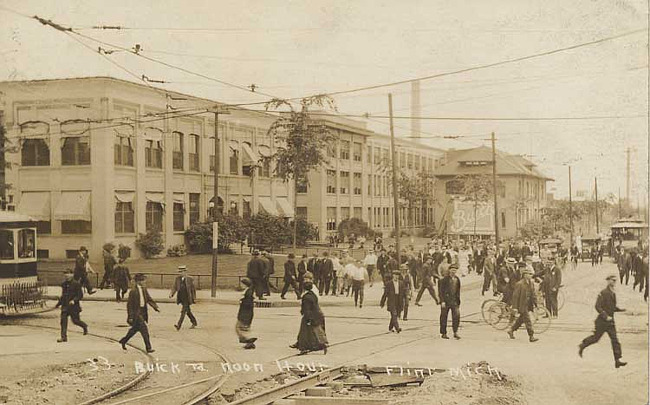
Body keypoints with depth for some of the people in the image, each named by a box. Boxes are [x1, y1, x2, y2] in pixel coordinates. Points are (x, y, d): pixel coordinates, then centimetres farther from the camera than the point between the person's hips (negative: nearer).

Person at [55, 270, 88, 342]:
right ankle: (64, 337, -4)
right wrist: (58, 303, 19)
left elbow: (80, 295, -10)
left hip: (74, 306, -5)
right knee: (63, 320, -5)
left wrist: (74, 300, -24)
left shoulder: (76, 284, -8)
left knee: (75, 320, 1)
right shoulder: (64, 284, 11)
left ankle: (85, 327, 33)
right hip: (65, 305, 5)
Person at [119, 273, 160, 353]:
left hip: (142, 312, 8)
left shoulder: (144, 289, 8)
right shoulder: (133, 291, -15)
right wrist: (130, 317, -14)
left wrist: (156, 307, -1)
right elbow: (129, 304, -13)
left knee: (135, 329, 20)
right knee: (144, 330, -9)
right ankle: (148, 348, -4)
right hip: (136, 313, -8)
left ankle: (123, 341, 39)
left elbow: (149, 299, 12)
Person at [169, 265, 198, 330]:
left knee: (183, 311, -13)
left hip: (187, 298, -5)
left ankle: (179, 325, -21)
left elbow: (193, 288, 0)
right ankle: (194, 322, 32)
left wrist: (194, 297, 2)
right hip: (181, 297, 5)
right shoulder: (178, 278, 5)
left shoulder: (190, 279, -6)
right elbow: (174, 287, 6)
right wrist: (171, 293, -11)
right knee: (188, 311, 16)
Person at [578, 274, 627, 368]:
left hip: (610, 321, 7)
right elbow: (598, 307, -19)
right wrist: (606, 316, -24)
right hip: (602, 321, -7)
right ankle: (581, 346, 30)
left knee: (615, 339, -1)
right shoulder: (603, 293, -15)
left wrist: (621, 310, 4)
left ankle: (618, 360, -3)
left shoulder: (613, 294, 10)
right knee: (596, 337, 5)